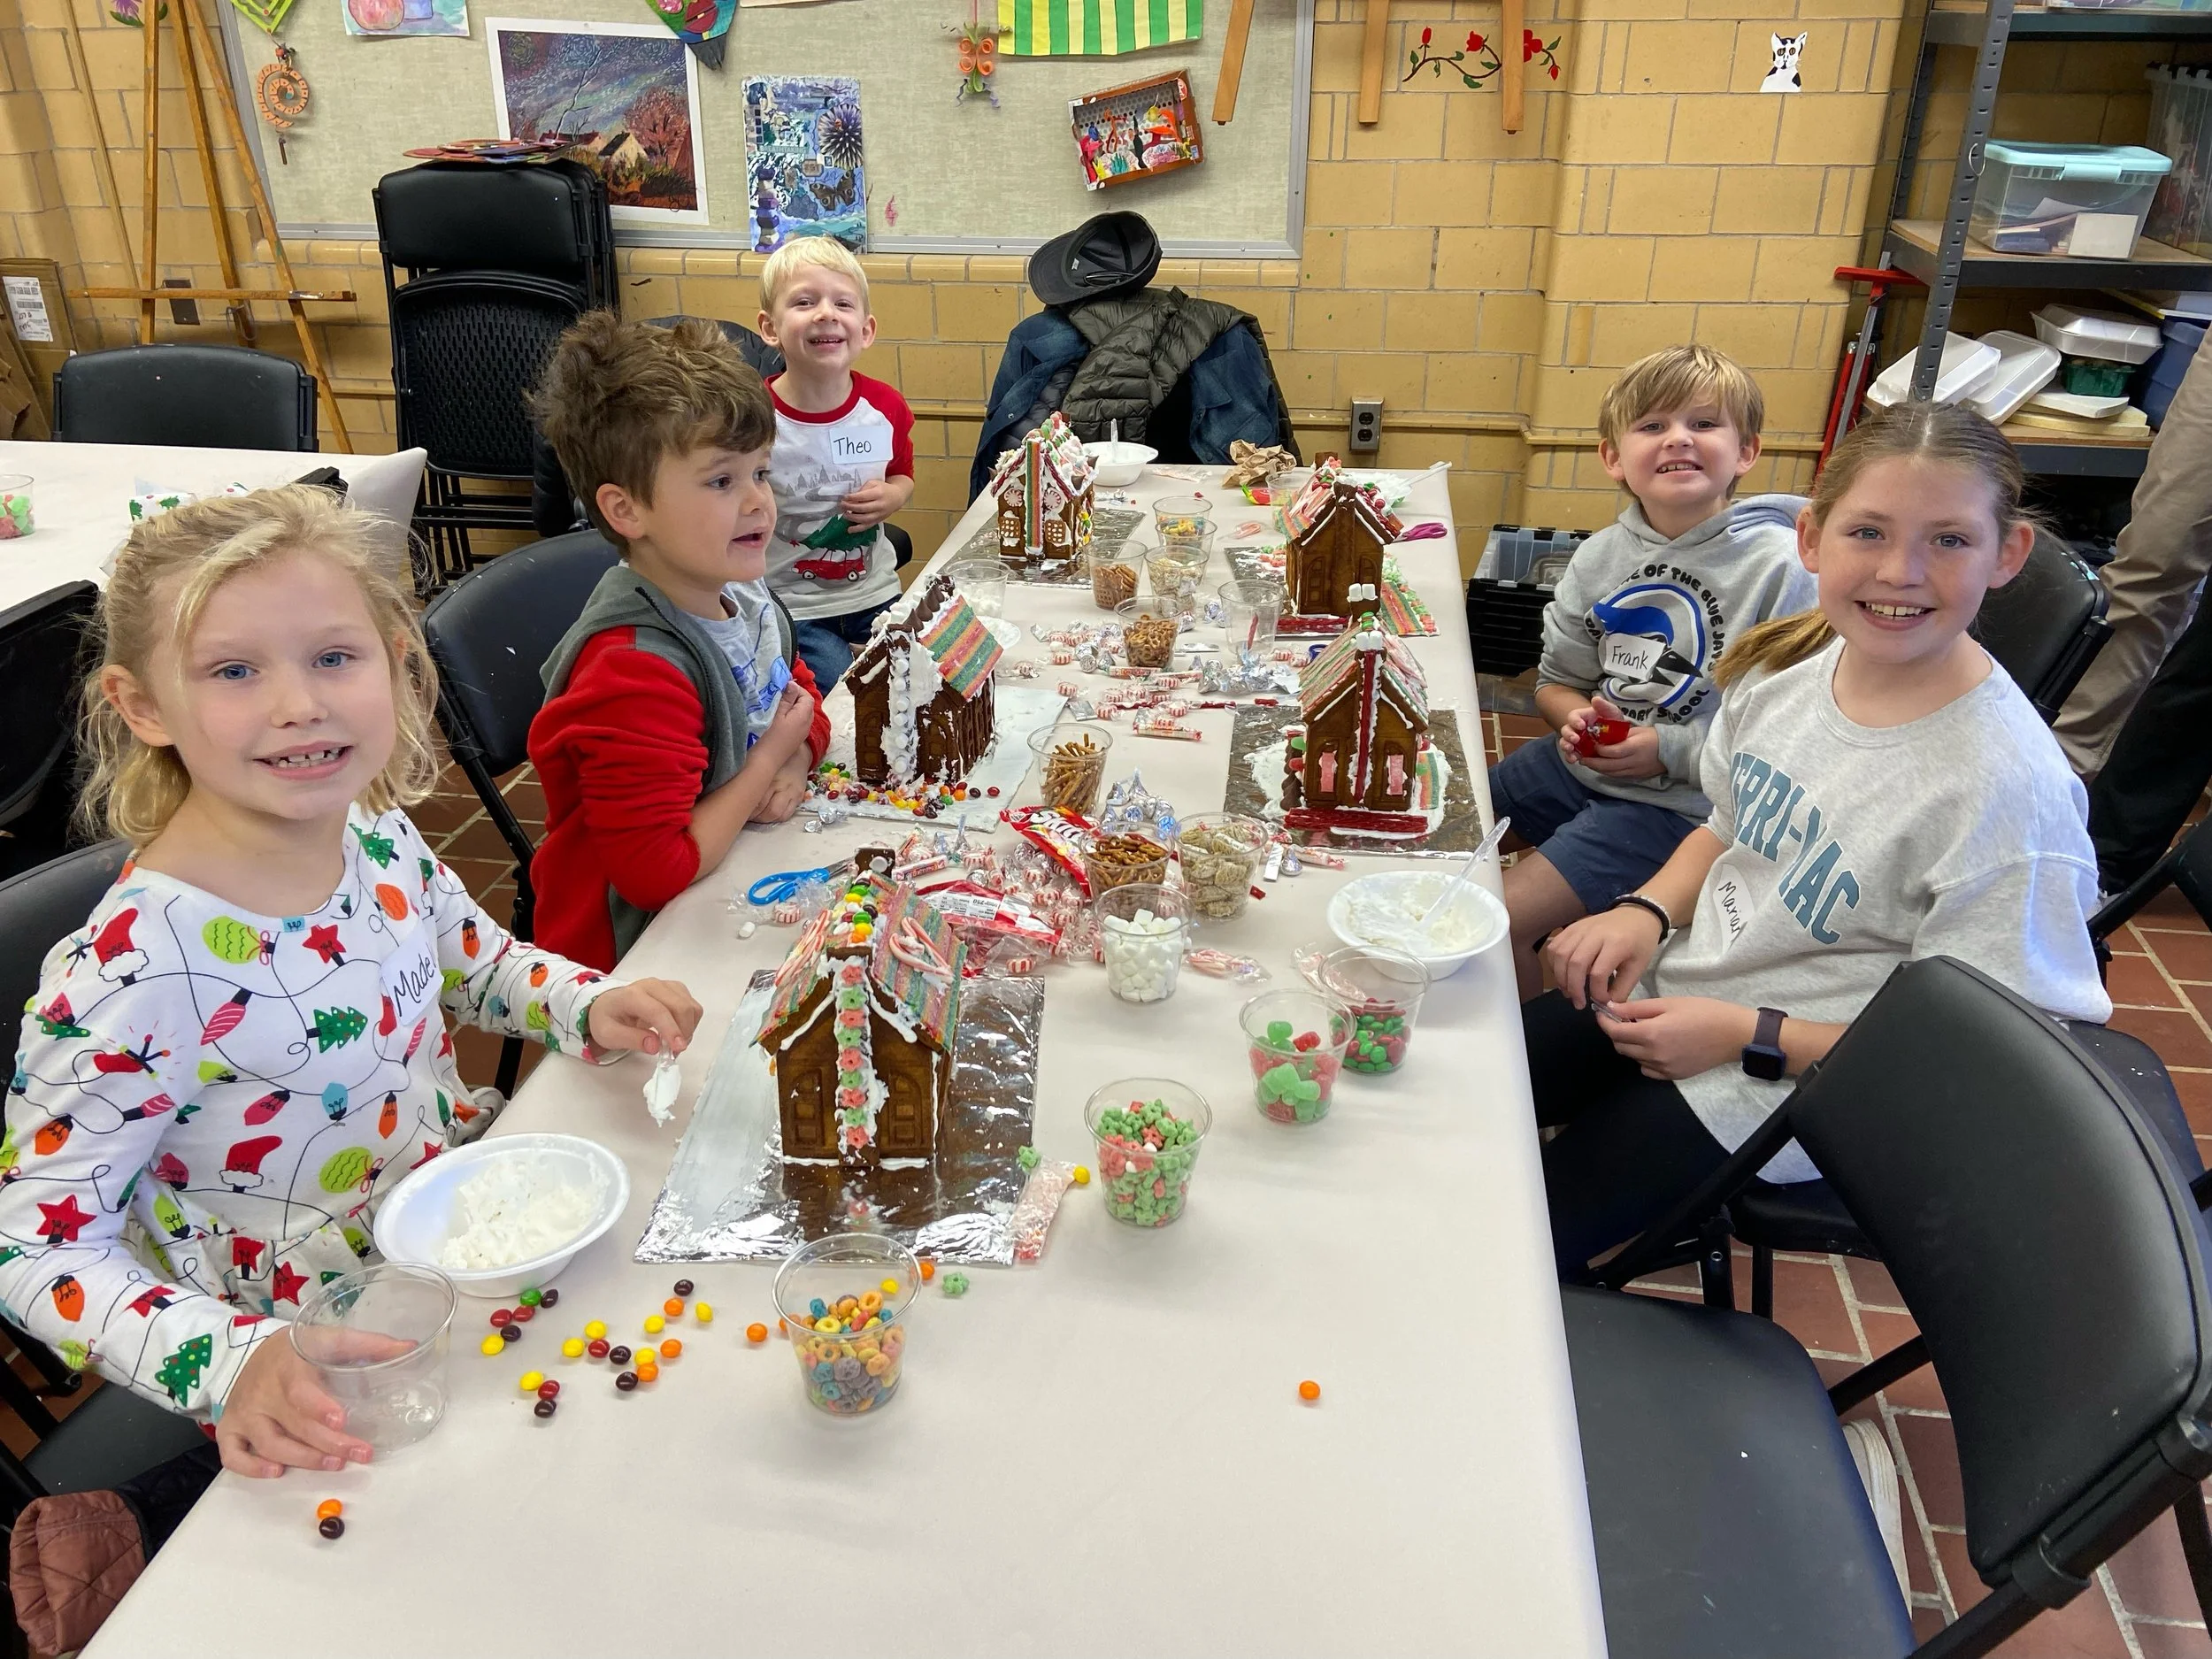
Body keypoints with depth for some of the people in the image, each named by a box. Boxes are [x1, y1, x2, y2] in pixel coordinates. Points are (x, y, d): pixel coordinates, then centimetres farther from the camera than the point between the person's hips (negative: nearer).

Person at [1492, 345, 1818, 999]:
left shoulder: (1781, 567, -16)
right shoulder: (1600, 558, 3)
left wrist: (1673, 750, -18)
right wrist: (1575, 716, -8)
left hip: (1681, 804, -7)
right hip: (1585, 761, 7)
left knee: (1498, 921, -17)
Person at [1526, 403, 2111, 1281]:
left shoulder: (2007, 790, -27)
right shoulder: (1791, 657, -7)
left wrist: (1750, 1037, -21)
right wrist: (1649, 909, -6)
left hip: (1783, 1082, -7)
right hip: (1670, 988, 7)